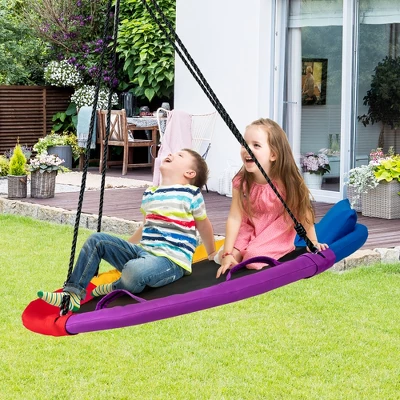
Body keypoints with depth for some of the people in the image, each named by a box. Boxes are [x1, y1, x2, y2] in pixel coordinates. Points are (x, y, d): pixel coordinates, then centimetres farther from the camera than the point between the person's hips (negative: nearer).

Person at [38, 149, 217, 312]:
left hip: (172, 261, -7)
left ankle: (116, 289, -3)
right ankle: (73, 294, -5)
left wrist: (212, 255, 21)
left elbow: (204, 225, 9)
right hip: (143, 252, 8)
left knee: (134, 270, -39)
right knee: (97, 240, -1)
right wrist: (122, 249, 31)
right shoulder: (149, 194, 15)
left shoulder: (191, 194, -6)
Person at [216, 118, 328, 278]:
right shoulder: (241, 182, -20)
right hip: (250, 230, 3)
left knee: (253, 258, -24)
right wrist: (227, 254, -24)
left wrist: (313, 242, -5)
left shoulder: (287, 181, -27)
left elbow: (303, 212, -13)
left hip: (277, 233, -2)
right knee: (229, 257, -17)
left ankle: (282, 249, 4)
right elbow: (234, 218, -19)